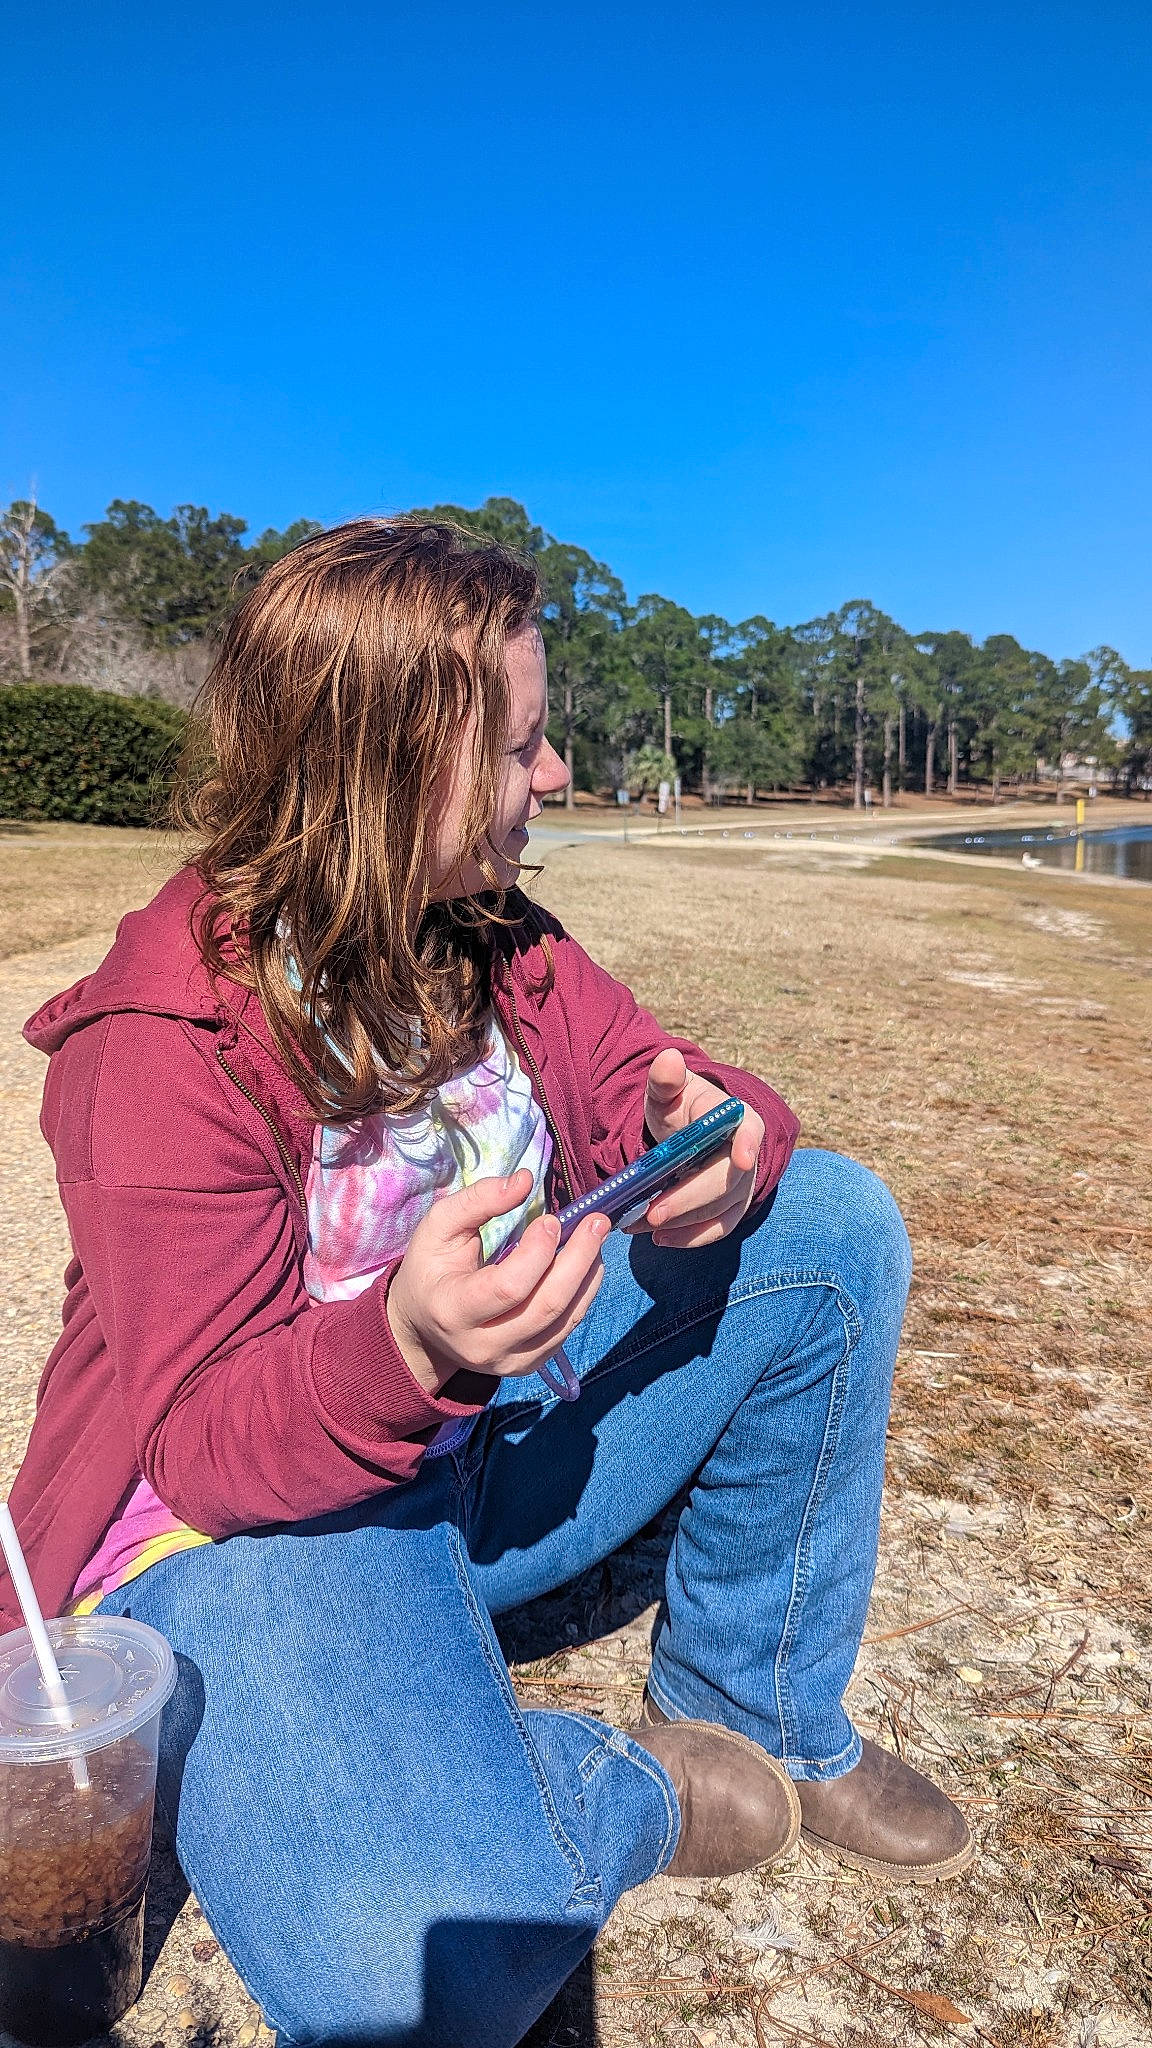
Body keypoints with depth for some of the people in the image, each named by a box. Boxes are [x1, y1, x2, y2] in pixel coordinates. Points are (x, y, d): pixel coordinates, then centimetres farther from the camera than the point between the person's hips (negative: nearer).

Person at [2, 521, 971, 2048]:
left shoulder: (494, 941, -2)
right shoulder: (164, 1043, -22)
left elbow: (652, 1087, 3)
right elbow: (203, 1440, -22)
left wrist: (720, 1139, -23)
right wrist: (406, 1346, -44)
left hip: (484, 1436, 7)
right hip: (243, 1517, -6)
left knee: (833, 1224, -6)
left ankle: (751, 1710, 9)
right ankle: (638, 1792, 3)